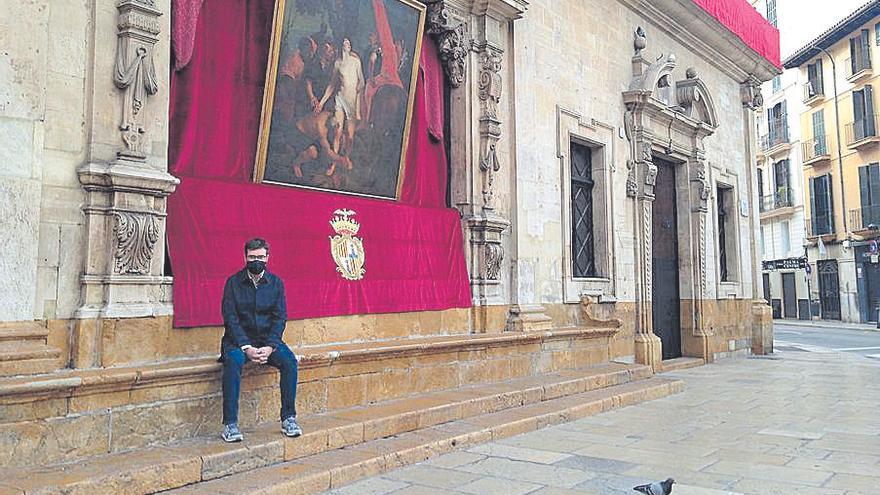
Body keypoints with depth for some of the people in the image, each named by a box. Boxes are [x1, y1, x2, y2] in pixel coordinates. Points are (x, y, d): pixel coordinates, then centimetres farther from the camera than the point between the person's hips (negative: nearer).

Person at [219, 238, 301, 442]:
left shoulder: (276, 283, 4)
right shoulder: (233, 282, -1)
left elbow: (280, 318, -1)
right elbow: (230, 318, -7)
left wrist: (270, 347, -17)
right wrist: (246, 347, -20)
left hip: (268, 339, 2)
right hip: (239, 339, -2)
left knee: (290, 361, -24)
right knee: (233, 363, -33)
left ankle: (288, 418, -13)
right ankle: (230, 424, -27)